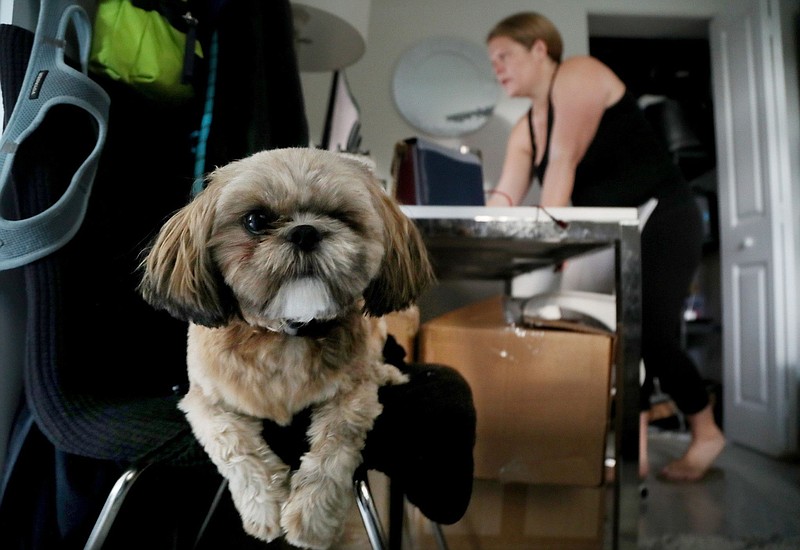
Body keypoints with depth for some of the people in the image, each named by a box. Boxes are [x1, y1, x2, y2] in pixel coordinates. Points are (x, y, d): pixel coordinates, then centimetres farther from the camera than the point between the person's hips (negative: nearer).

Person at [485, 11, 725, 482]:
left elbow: (564, 160, -21)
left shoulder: (579, 75, -10)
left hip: (662, 222, -8)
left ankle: (707, 431, 14)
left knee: (651, 338, -11)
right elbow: (505, 198, 1)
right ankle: (635, 453, 8)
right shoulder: (525, 129, 11)